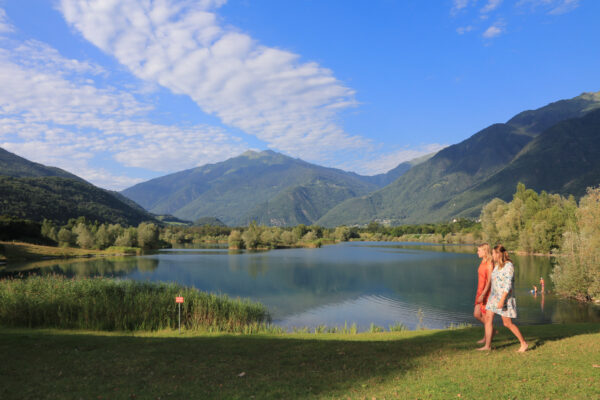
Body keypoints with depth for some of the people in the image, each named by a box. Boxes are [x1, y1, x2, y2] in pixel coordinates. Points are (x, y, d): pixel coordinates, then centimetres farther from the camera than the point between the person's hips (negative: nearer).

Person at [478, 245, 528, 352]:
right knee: (488, 319, 2)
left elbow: (508, 285, -21)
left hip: (505, 297, -8)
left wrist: (502, 300, -25)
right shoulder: (497, 265, 10)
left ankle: (524, 343, 16)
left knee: (507, 323, -2)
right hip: (494, 296, 8)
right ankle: (487, 345, 7)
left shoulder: (509, 265, -16)